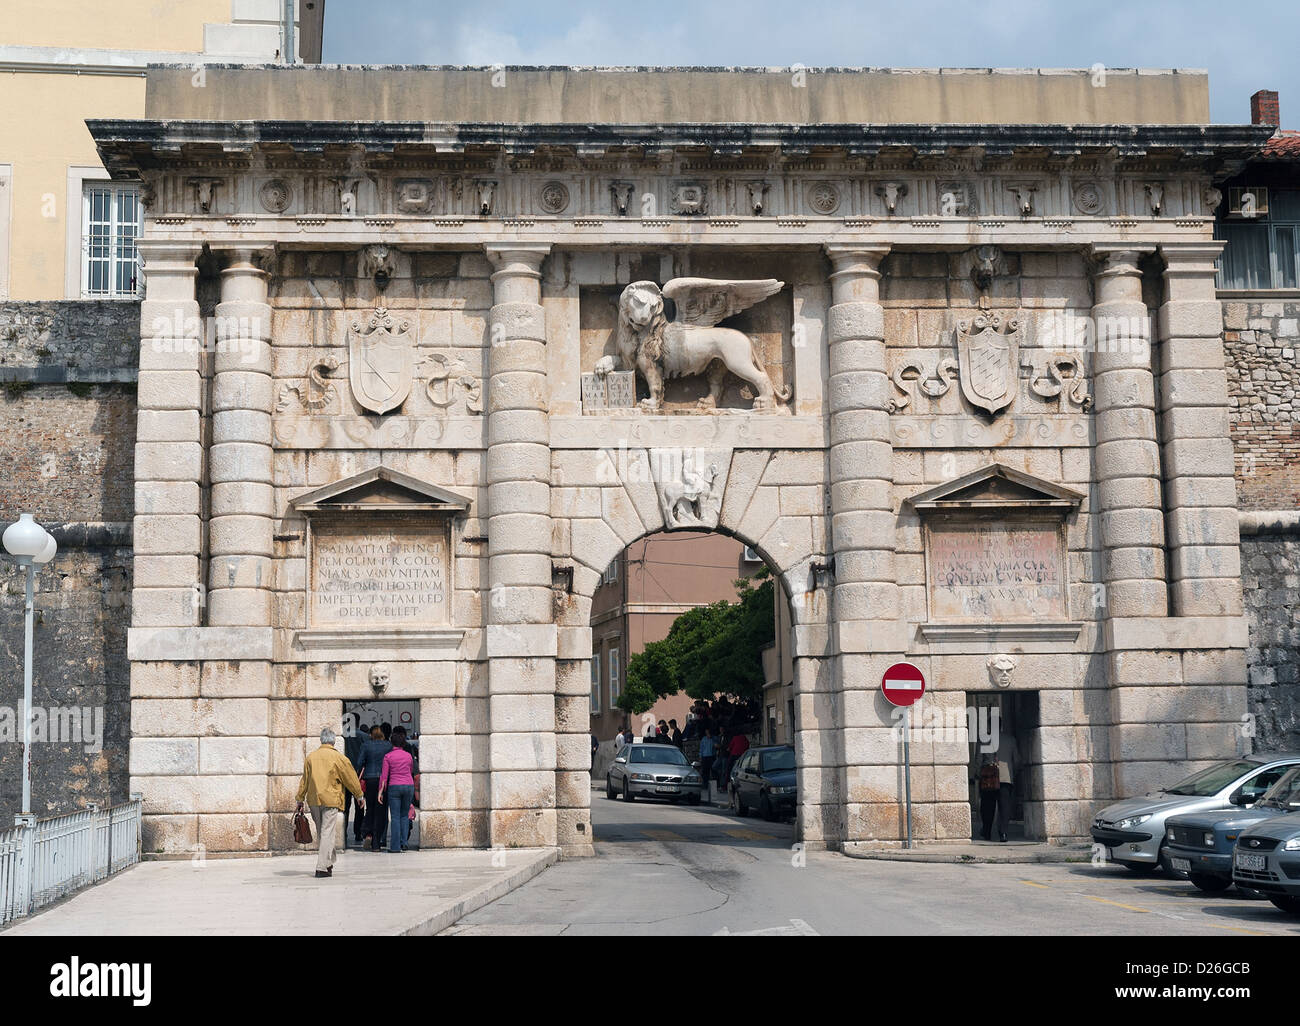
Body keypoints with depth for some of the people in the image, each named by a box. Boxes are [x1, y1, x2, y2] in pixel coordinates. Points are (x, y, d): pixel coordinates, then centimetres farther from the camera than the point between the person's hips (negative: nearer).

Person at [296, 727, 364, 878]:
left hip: (314, 800, 5)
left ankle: (328, 863, 24)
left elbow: (304, 780, 10)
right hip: (331, 800, -4)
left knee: (321, 833, 16)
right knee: (328, 833, -5)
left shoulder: (311, 757, 7)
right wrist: (360, 796, 11)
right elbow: (351, 777, 0)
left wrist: (300, 800, 17)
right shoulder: (338, 757, -5)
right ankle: (322, 867, -10)